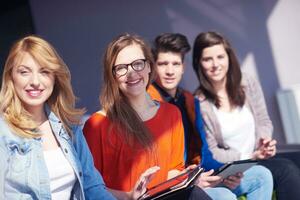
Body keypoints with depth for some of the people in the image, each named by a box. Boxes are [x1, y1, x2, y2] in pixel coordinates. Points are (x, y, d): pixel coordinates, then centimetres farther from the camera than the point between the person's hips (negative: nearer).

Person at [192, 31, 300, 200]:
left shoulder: (248, 83, 1)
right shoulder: (199, 103, -12)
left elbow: (264, 121, 9)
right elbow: (211, 153, -9)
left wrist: (265, 140, -14)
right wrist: (250, 157, -16)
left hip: (260, 159, 4)